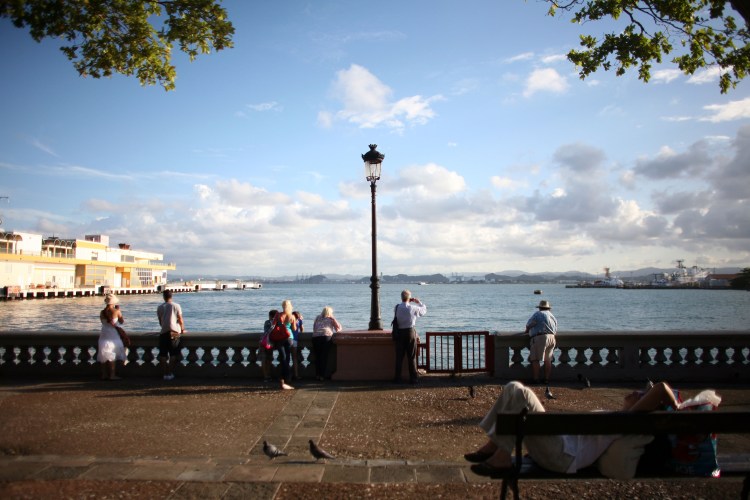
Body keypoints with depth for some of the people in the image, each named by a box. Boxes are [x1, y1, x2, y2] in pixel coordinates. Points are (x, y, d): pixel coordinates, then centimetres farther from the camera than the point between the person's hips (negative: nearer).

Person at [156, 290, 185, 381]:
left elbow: (160, 322, 17)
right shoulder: (176, 306, 5)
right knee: (173, 354, 6)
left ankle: (165, 374, 8)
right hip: (175, 332, -2)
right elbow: (180, 320, 4)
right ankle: (170, 373, 5)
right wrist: (183, 330, 17)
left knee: (163, 354, 8)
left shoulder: (159, 307, 12)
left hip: (163, 332, 2)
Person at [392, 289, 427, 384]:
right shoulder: (413, 308, -11)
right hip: (410, 332, -2)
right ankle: (413, 378, 10)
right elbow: (424, 310, 4)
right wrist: (418, 302, 17)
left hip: (399, 333, 2)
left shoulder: (396, 308, -6)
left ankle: (397, 378, 12)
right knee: (412, 357, 7)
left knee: (399, 356, 9)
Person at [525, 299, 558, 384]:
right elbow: (555, 331, 19)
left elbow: (528, 325, -2)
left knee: (535, 359, -4)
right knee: (548, 360, 15)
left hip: (540, 338, -7)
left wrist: (527, 330, 19)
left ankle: (536, 379, -6)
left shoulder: (538, 314, 1)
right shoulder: (552, 316, 23)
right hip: (552, 338, 7)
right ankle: (547, 379, 14)